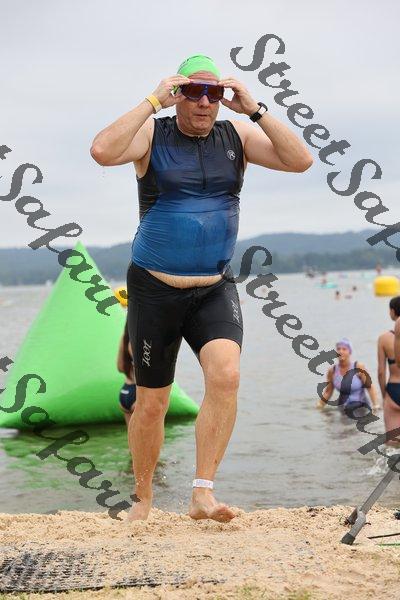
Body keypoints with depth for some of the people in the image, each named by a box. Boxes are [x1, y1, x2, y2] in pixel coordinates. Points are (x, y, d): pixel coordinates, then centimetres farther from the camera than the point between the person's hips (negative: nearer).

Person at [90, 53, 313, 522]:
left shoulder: (237, 136, 3)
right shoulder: (152, 135, -4)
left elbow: (300, 160, -8)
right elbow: (102, 152, -25)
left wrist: (254, 110, -14)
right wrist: (153, 102, -21)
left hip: (215, 289, 2)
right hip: (154, 288, -1)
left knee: (225, 376, -24)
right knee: (151, 402, 7)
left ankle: (202, 493, -17)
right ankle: (142, 499, 27)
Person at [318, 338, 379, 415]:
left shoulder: (359, 367, -11)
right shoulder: (332, 371, -1)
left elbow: (370, 387, -12)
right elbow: (328, 391, 12)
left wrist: (376, 405, -19)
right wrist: (320, 405, 7)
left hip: (361, 406, -4)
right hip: (344, 408, 4)